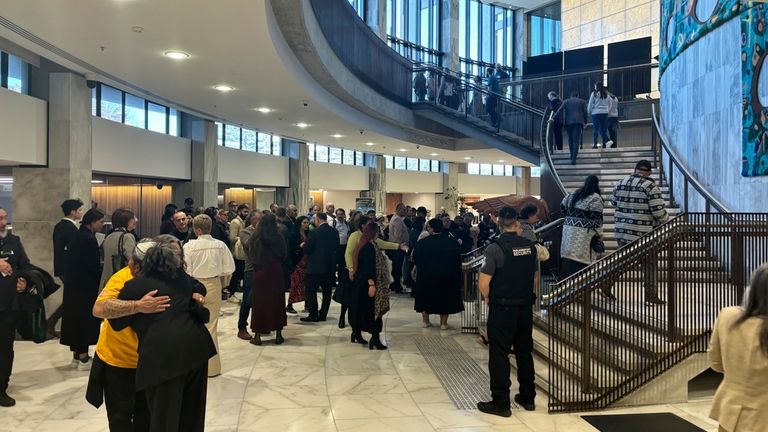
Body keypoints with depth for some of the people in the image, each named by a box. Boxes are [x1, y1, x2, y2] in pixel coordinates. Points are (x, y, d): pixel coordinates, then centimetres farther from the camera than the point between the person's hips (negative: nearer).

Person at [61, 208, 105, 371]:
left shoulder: (79, 235, 9)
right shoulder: (89, 239, -19)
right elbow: (93, 266, -19)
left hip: (74, 283, 9)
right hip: (85, 286, -9)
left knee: (76, 317, 14)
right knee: (85, 319, 0)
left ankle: (77, 354, 25)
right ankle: (83, 358, 8)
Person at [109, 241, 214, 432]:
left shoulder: (134, 286, 5)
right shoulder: (183, 278, 18)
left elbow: (117, 323, 12)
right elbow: (200, 290, 36)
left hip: (164, 353, -5)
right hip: (197, 345, 5)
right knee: (192, 410, 21)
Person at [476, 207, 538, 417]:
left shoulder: (495, 248, -16)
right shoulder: (530, 246, 1)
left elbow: (484, 283, -18)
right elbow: (535, 275, 12)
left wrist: (488, 299, 0)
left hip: (502, 308, -5)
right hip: (526, 306, 6)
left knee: (499, 354, 4)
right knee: (524, 352, 18)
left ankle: (500, 403, 9)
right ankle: (527, 397, 29)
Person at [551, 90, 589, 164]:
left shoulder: (566, 101, 13)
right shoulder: (582, 101, 14)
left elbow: (560, 110, 0)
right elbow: (585, 113, 9)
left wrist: (553, 118, -2)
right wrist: (585, 122, 18)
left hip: (568, 122, 1)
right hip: (578, 122, -1)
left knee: (570, 139, 18)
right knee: (576, 141, -7)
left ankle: (572, 155, 21)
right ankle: (573, 158, -16)